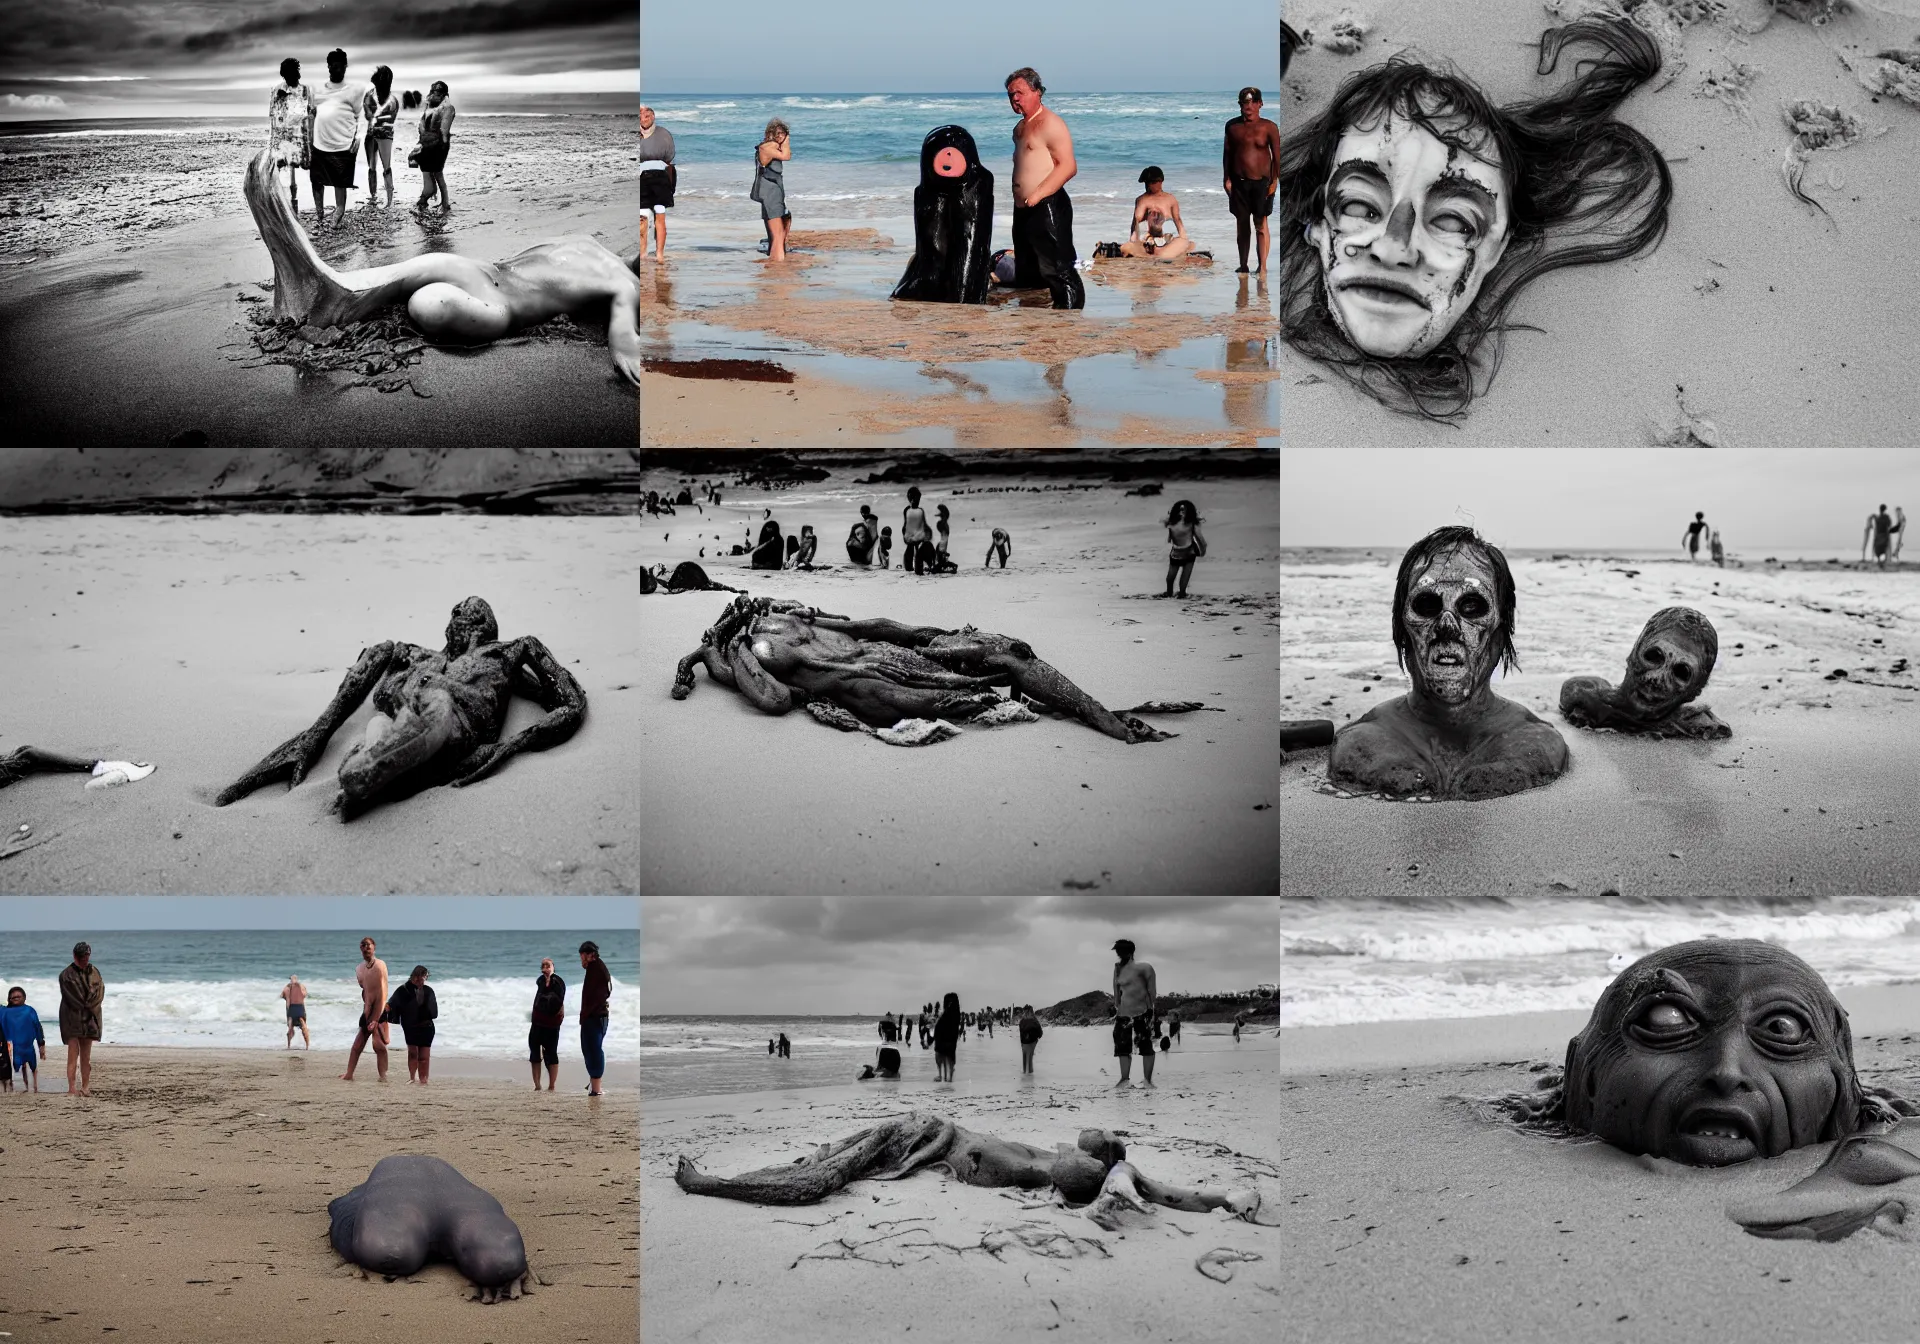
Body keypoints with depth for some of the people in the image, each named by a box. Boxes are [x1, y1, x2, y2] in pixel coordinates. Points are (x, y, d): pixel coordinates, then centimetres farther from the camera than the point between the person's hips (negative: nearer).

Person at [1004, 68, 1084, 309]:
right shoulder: (1020, 128, 18)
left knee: (1057, 269, -14)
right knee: (1026, 277, 14)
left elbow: (1068, 166, -19)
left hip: (1047, 206, -10)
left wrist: (1038, 193, -24)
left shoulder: (1050, 124, -11)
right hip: (1023, 209, 10)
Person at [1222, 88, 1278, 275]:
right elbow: (1227, 152, 9)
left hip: (1261, 182, -3)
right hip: (1239, 182, 3)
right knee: (1242, 224, 10)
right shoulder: (1233, 126, 3)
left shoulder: (1269, 127, -7)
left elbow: (1277, 155, -5)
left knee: (1261, 225, -2)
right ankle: (1243, 265, 19)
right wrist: (1226, 178, 5)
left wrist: (1275, 180, -11)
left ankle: (1263, 267, -2)